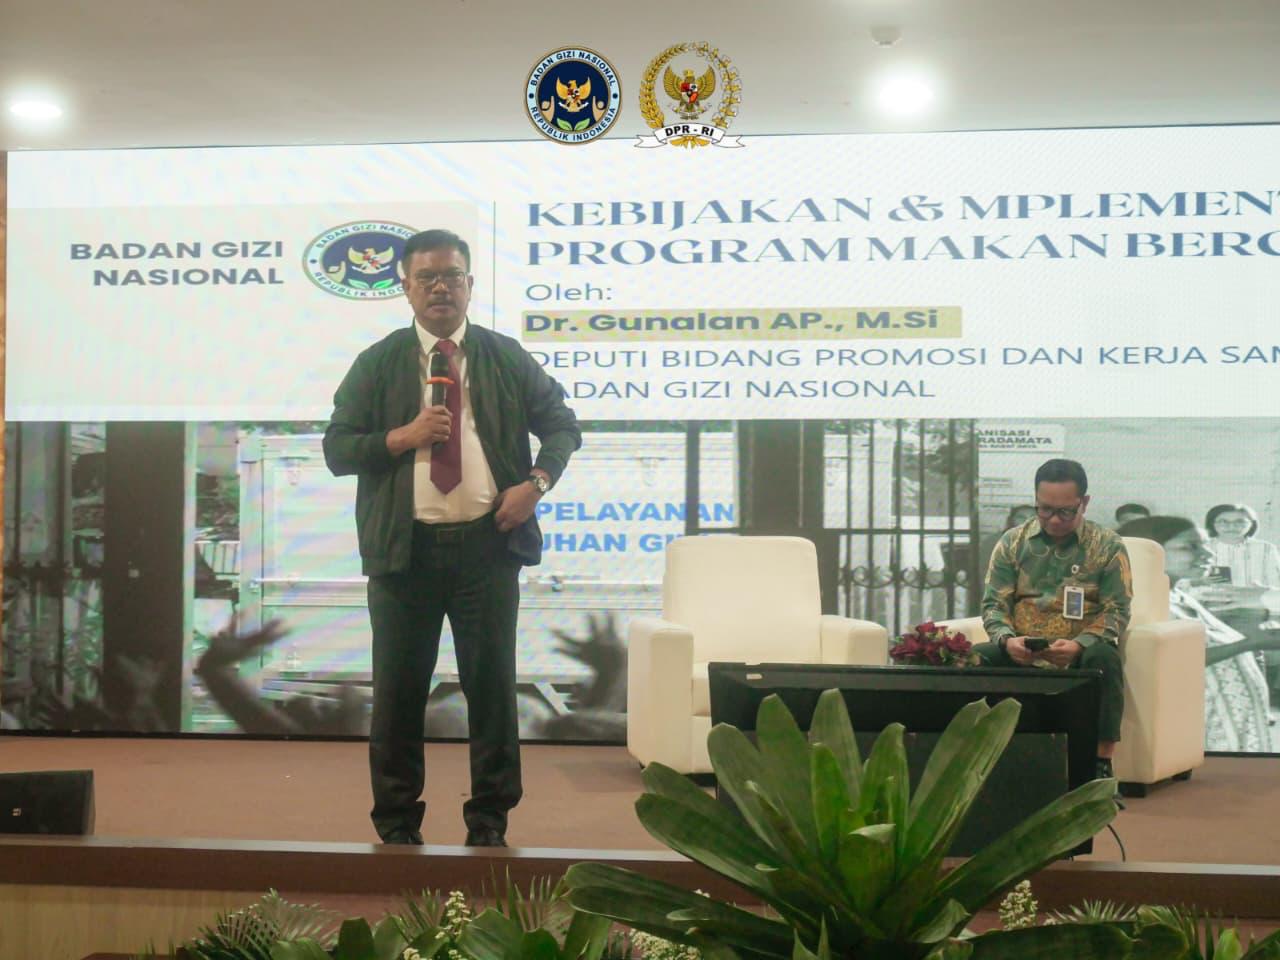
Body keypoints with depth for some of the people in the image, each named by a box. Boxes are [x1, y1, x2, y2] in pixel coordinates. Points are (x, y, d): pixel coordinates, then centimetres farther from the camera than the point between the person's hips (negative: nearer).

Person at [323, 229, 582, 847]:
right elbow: (337, 448, 3)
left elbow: (562, 424, 13)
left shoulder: (506, 358, 9)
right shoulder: (377, 364, 6)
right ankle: (397, 824, 16)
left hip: (488, 544, 1)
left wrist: (537, 482, -5)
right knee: (398, 689, 5)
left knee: (492, 682, 4)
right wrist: (403, 437, -13)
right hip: (404, 548, 0)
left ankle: (489, 820, 16)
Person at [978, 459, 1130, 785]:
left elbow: (1116, 611, -2)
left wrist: (1079, 645, -22)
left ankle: (1100, 767, -32)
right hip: (1019, 652, 2)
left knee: (1104, 658, -37)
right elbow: (994, 603, 7)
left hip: (1080, 651, -2)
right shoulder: (1012, 543, 11)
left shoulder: (1107, 546, 5)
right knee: (973, 658, -29)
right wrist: (1007, 639, -17)